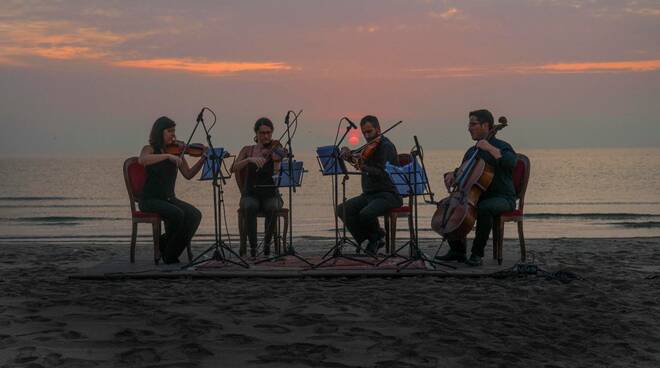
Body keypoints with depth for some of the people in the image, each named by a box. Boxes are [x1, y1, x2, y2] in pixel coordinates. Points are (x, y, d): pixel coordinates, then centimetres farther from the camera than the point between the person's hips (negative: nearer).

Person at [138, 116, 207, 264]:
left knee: (195, 215, -20)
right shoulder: (150, 149, -5)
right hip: (150, 200, -5)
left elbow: (188, 174, 5)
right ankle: (166, 248, -7)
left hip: (169, 199, 5)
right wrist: (168, 156, -34)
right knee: (177, 214, -32)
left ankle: (172, 254, -8)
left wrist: (203, 158, -7)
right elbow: (142, 160, -30)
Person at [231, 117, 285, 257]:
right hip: (251, 195, 1)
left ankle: (267, 243, -15)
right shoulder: (247, 150, 6)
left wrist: (277, 161, -31)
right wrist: (250, 159, -27)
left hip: (270, 195, 0)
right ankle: (252, 245, -25)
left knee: (272, 208, -35)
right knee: (249, 207, -35)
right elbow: (234, 168, -11)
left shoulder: (276, 151, 1)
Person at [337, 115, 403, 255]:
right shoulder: (369, 147, 14)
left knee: (365, 214, -34)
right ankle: (373, 240, -3)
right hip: (369, 194, 8)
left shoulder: (386, 146, -12)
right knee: (342, 209, -12)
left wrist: (364, 168, -39)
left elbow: (383, 174, -25)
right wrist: (346, 151, -4)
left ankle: (376, 236, 1)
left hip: (388, 195, -8)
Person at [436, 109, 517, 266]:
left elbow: (511, 163, -28)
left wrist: (490, 148, -25)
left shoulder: (501, 147, -6)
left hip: (502, 198, -7)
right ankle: (457, 250, 0)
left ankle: (477, 253, -26)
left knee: (484, 208, -39)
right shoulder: (471, 151, 15)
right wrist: (452, 174, 4)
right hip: (477, 197, 7)